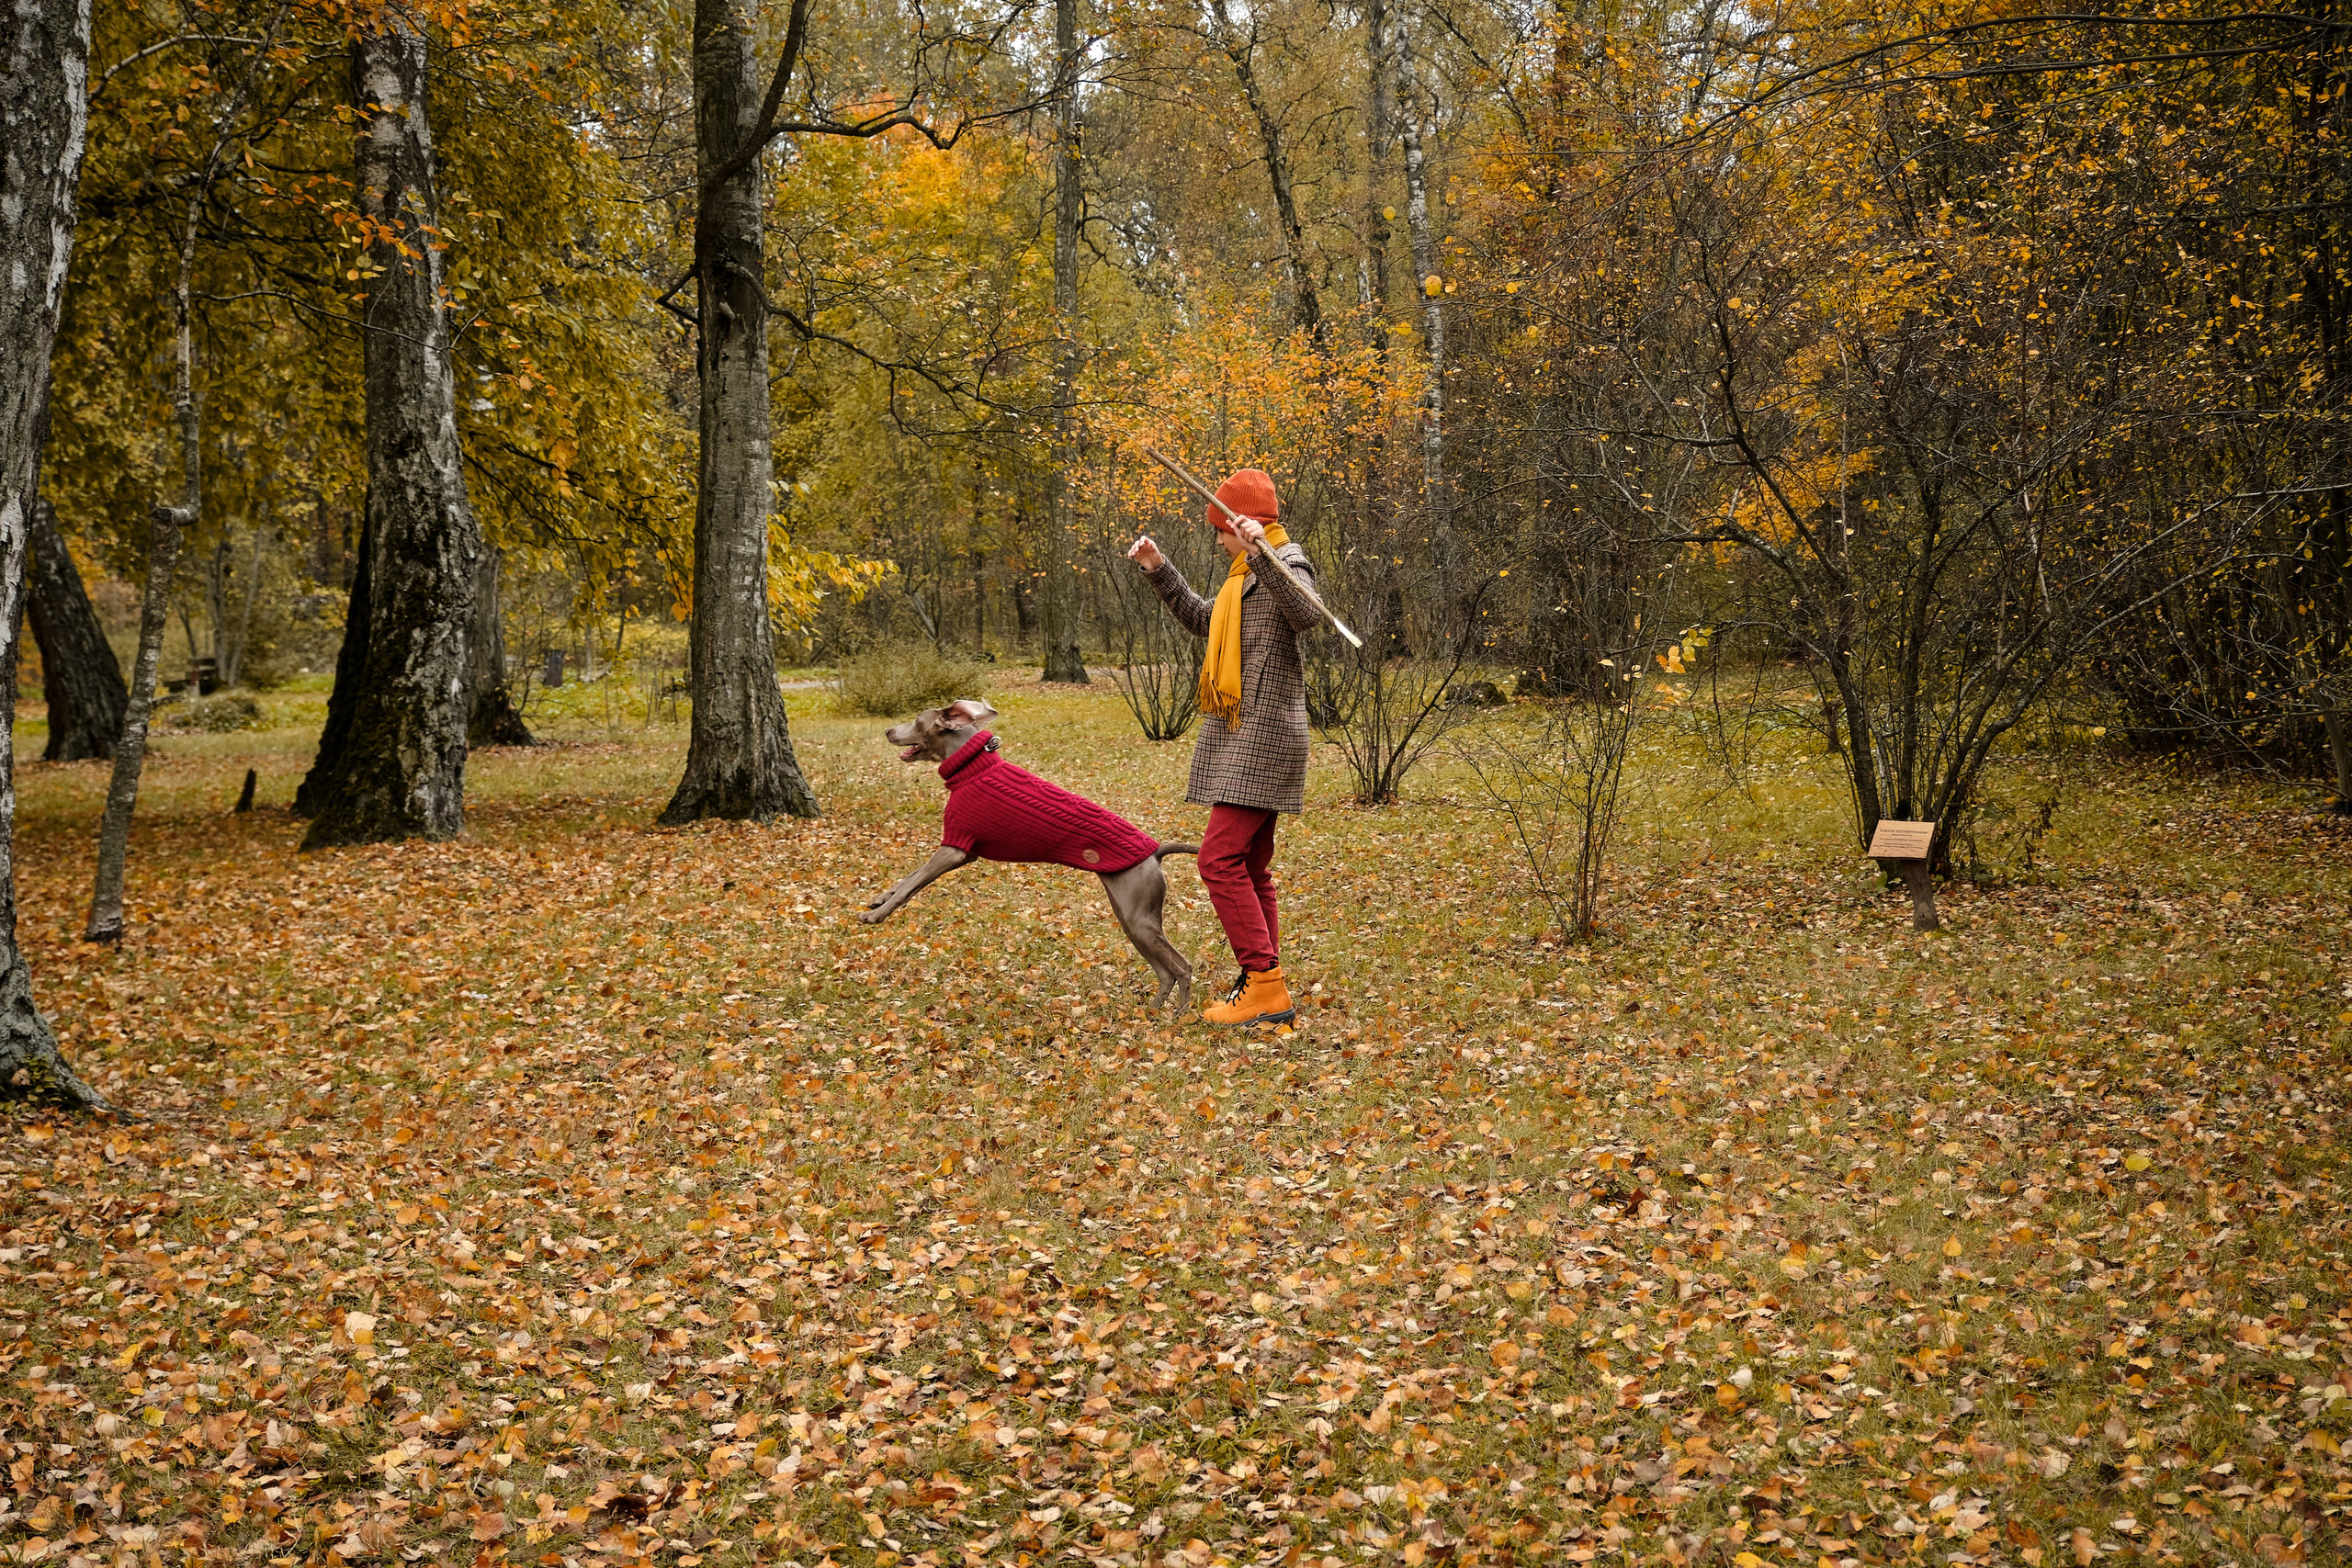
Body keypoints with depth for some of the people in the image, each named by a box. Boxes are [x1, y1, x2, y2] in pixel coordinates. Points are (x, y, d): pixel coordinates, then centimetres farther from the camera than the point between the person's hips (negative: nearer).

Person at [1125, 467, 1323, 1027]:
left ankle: (1267, 983, -16)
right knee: (1249, 866, 12)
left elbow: (1306, 612, -33)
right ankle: (1264, 989, 16)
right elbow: (1202, 619, 35)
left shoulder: (1285, 561, -10)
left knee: (1221, 856, -16)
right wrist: (1159, 570, 26)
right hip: (1243, 735, 11)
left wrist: (1262, 554, -44)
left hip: (1263, 734, -11)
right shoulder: (1248, 573, 20)